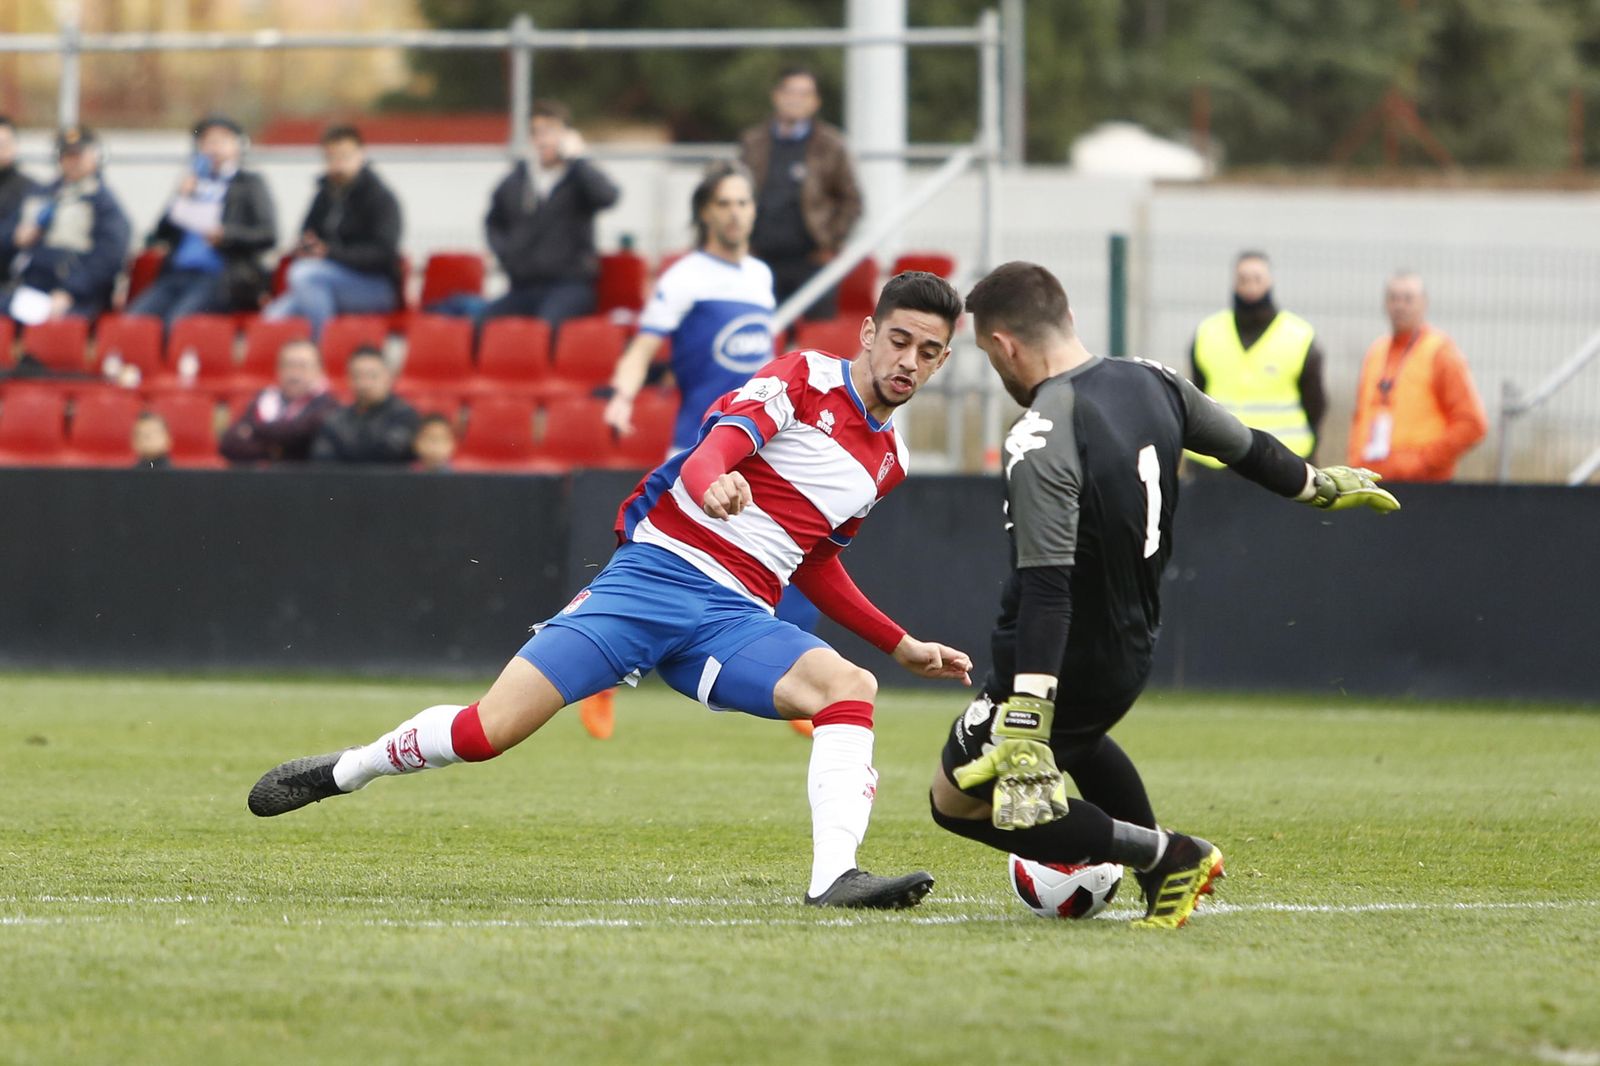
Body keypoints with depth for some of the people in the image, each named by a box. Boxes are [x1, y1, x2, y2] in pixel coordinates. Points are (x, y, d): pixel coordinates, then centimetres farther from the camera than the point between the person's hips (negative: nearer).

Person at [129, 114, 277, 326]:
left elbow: (268, 235, 2)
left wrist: (224, 235, -12)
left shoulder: (250, 184, 15)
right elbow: (157, 238, 18)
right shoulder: (190, 185, 24)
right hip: (176, 275, 4)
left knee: (177, 321, -33)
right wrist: (180, 199, 5)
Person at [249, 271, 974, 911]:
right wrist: (714, 483, -43)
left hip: (736, 620, 5)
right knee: (489, 730, -12)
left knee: (849, 687, -26)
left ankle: (835, 879, -36)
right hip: (657, 569, -5)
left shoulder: (887, 460, 18)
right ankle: (343, 771, 15)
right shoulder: (803, 378, -1)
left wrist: (901, 645, 28)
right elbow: (716, 449, -19)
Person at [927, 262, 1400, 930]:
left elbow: (1046, 589, -33)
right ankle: (1163, 879, 34)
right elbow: (1249, 450, 13)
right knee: (1073, 736, 38)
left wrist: (1023, 732, -37)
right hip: (1133, 646, 9)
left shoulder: (1040, 443, -27)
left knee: (959, 799, 6)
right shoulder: (1152, 385, -3)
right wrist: (1322, 486, 35)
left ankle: (1165, 856, 0)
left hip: (1062, 666, -9)